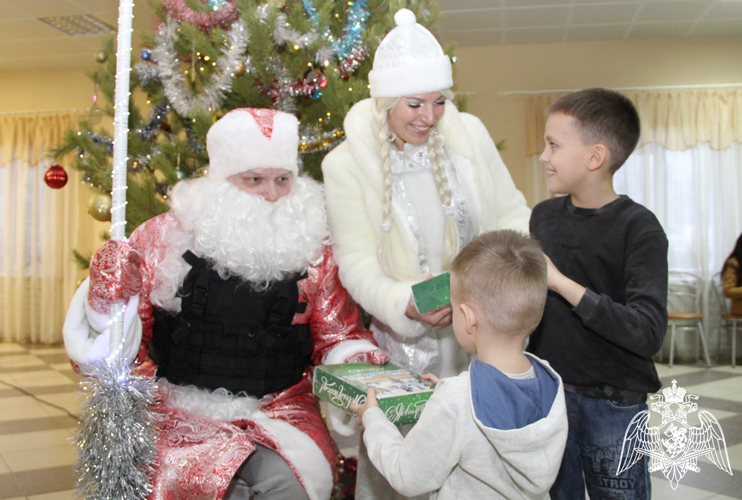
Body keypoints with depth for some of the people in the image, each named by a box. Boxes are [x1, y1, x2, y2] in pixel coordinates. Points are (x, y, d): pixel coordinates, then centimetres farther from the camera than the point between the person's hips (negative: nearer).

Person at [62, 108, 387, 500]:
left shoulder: (311, 250, 4)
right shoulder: (163, 238, 0)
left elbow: (338, 336, 13)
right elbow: (126, 344, 4)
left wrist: (362, 364, -7)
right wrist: (109, 301, -16)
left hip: (282, 409, 1)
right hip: (183, 412, 0)